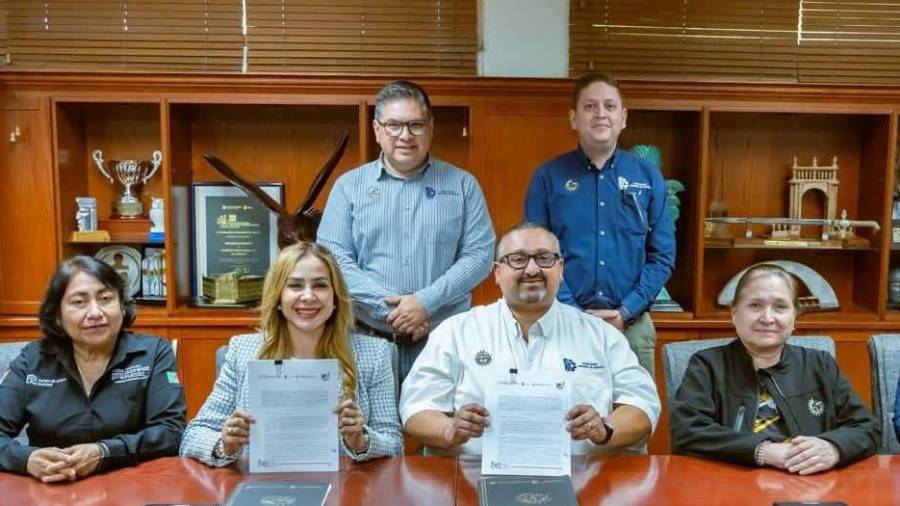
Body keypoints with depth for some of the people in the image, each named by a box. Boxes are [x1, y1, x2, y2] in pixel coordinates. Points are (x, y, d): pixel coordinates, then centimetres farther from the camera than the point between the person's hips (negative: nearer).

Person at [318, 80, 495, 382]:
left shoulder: (463, 185, 6)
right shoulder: (349, 186, 6)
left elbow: (479, 254, -1)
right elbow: (334, 257, -2)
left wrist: (427, 302, -13)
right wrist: (390, 307, -12)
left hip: (447, 341, 0)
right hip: (369, 340, 0)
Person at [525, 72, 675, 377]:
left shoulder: (648, 177, 5)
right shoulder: (548, 177, 1)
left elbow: (663, 256, 3)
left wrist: (625, 312, -8)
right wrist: (572, 313, -11)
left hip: (632, 326, 2)